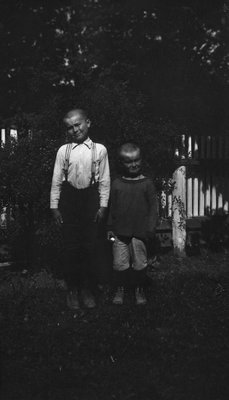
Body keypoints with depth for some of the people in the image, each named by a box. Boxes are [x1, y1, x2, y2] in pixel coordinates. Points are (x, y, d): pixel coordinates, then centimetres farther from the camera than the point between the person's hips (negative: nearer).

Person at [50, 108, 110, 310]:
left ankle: (87, 290, 18)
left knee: (90, 246, 4)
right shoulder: (63, 150, 1)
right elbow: (56, 180, 4)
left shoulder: (99, 150, -1)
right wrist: (54, 206, 1)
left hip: (91, 198, 0)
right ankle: (72, 290, 16)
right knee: (71, 246, 4)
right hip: (69, 198, 0)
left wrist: (103, 205, -3)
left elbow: (104, 180, 2)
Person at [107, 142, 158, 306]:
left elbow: (153, 207, -2)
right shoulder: (116, 184, 3)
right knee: (119, 264, 7)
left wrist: (150, 228, -6)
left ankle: (140, 290, 26)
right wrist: (110, 228, 8)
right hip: (120, 231, 2)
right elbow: (113, 208, 9)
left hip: (140, 232, -1)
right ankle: (120, 290, 25)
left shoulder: (147, 183, -3)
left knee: (140, 264, 9)